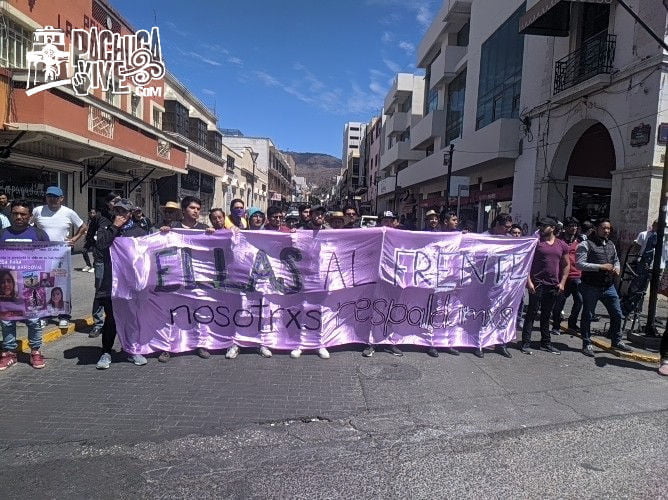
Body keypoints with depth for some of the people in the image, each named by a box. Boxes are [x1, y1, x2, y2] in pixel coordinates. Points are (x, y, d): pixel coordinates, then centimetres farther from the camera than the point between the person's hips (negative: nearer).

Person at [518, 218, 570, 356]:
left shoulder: (562, 245, 10)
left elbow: (566, 265, 16)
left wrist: (562, 282, 5)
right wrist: (529, 281, -14)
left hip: (553, 285, 4)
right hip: (537, 283, -4)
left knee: (546, 315, 13)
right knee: (532, 313, -3)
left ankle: (546, 343, 23)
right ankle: (525, 343, 1)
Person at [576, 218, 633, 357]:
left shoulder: (611, 245, 15)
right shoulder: (586, 244, -8)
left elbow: (616, 260, 28)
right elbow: (580, 264, -16)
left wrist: (617, 268, 5)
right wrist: (601, 266, -20)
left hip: (609, 286, 7)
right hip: (591, 286, -6)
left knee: (617, 314, 12)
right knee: (587, 315, 3)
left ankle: (616, 341, 30)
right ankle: (587, 344, 15)